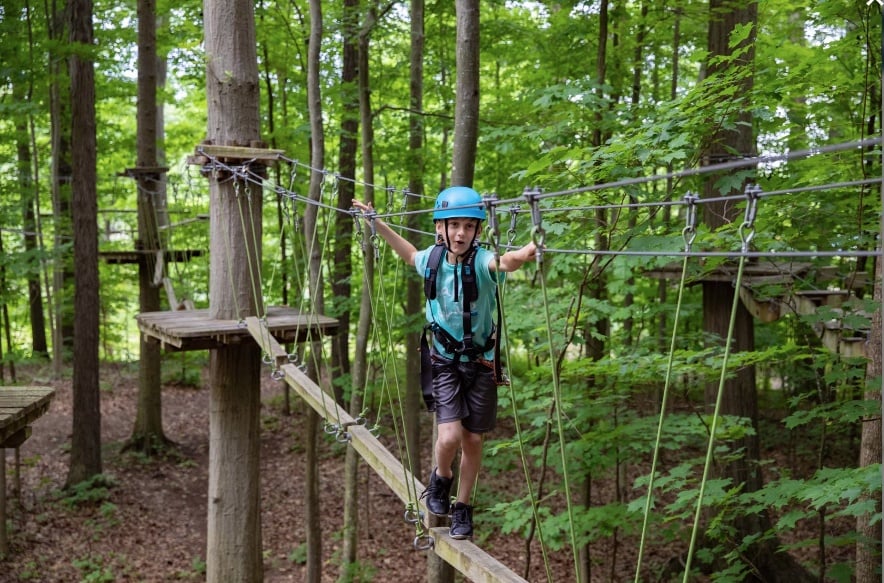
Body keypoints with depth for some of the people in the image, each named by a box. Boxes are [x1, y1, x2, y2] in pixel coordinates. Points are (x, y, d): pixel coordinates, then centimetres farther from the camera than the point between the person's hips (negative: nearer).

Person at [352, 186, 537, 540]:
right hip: (445, 362, 1)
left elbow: (504, 261, -45)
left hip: (480, 363, -1)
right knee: (449, 437, -13)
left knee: (473, 440, 8)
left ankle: (462, 508, 30)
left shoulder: (481, 261, -20)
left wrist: (523, 254, -68)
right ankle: (441, 478, 21)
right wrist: (376, 223, 23)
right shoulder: (432, 260, -7)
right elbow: (410, 254, 18)